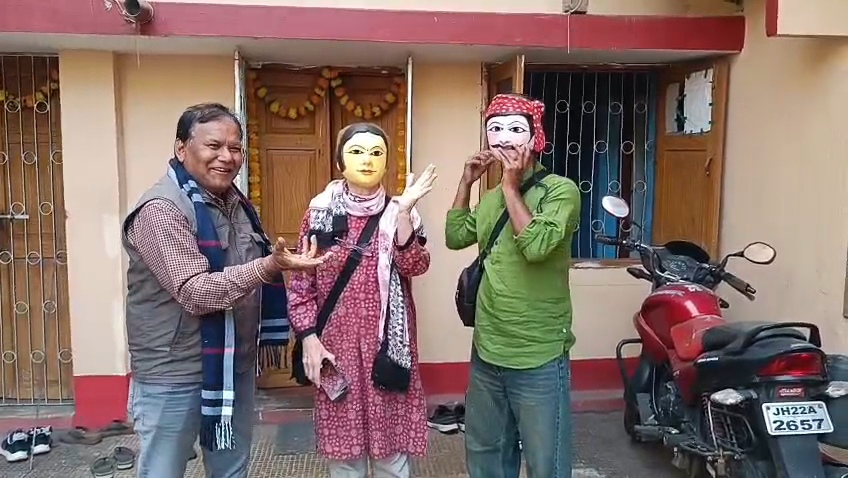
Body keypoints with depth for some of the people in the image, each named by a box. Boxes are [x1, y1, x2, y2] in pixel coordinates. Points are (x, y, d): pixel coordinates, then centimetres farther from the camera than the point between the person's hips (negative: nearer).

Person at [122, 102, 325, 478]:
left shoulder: (235, 203, 8)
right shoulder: (160, 210, -18)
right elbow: (195, 293, -28)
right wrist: (268, 267, -37)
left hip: (235, 366, 8)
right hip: (174, 376, -7)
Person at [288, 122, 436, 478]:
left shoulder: (398, 213, 2)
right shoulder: (320, 212, 0)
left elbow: (414, 266, -14)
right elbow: (301, 284, 1)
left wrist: (404, 211, -24)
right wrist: (309, 340, -7)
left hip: (387, 344, 0)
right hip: (337, 346, 0)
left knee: (392, 445, 10)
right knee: (343, 446, 10)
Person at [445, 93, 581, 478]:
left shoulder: (561, 190, -13)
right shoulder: (492, 197, 10)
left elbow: (536, 245, -28)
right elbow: (455, 238, 14)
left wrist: (511, 186, -19)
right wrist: (466, 182, 6)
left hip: (539, 359, -7)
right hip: (486, 352, 7)